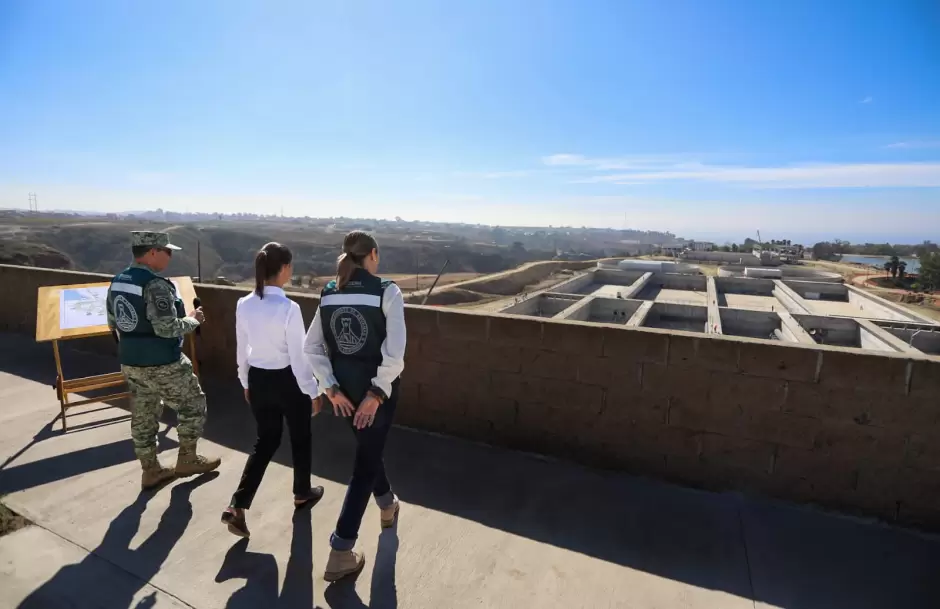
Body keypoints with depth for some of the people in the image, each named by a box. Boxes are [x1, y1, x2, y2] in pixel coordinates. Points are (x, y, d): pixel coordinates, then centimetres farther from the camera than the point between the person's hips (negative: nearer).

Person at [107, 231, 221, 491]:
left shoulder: (117, 282, 6)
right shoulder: (156, 286, -23)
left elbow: (113, 323, 14)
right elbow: (168, 329, -26)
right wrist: (192, 320, -9)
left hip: (130, 363, 9)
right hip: (163, 365, -8)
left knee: (143, 416, 17)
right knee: (193, 405, 11)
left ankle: (150, 471, 30)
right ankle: (187, 459, 23)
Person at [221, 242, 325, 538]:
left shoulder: (243, 305, -5)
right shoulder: (289, 308, -24)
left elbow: (242, 349, 5)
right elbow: (299, 356, -19)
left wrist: (246, 383, 19)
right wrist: (313, 391, -8)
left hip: (258, 379, 6)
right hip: (287, 381, -5)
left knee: (265, 441, 20)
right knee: (300, 438, 18)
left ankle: (237, 506, 14)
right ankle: (302, 493, 39)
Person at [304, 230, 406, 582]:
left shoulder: (328, 294, 0)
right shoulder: (387, 292, -16)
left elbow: (311, 347, -1)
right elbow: (395, 352, -23)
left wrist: (331, 388, 0)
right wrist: (378, 392, -15)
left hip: (344, 387, 6)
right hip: (376, 388, -6)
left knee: (368, 448, 28)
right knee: (365, 463, 8)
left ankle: (387, 506, 52)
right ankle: (340, 553, 15)